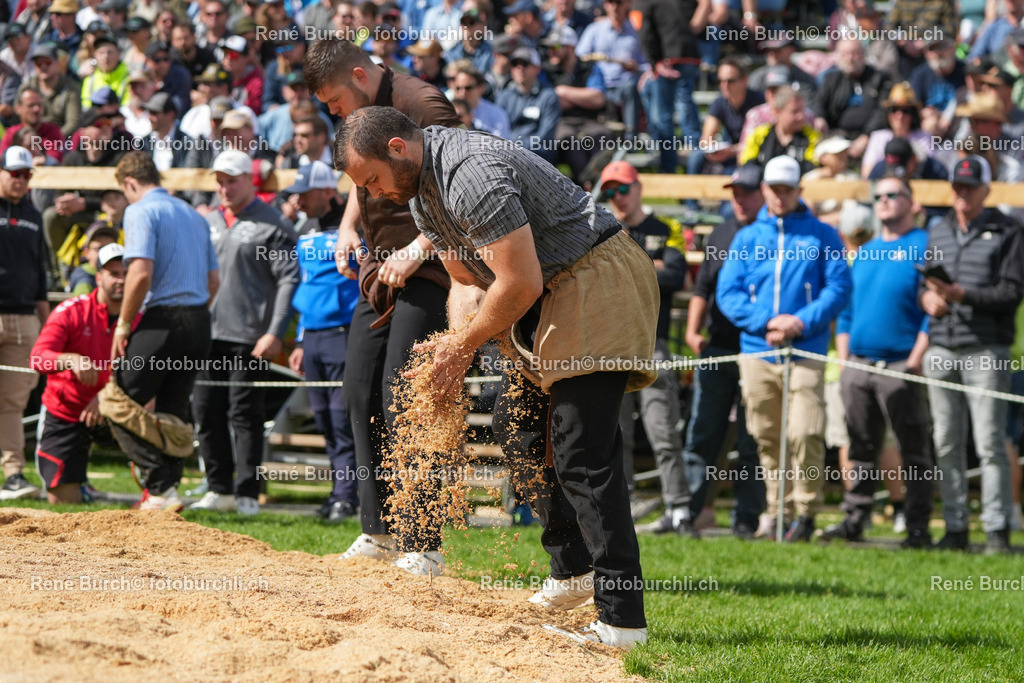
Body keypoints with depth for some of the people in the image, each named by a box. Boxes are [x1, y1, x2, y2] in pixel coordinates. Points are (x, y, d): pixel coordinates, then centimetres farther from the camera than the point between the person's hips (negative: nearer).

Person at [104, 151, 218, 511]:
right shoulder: (193, 215, 18)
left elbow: (141, 274, -18)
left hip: (163, 320, -8)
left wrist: (123, 326, -9)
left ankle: (161, 487, -11)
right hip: (200, 321, 8)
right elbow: (213, 282, 18)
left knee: (117, 407, -2)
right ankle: (167, 486, 9)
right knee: (173, 411, 13)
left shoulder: (141, 212, -6)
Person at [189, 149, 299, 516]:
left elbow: (289, 280, -8)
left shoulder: (272, 224, -3)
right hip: (208, 334, 6)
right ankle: (220, 490, 14)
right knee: (206, 410, 5)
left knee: (245, 415, -6)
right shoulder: (209, 222, 17)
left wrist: (275, 333, -15)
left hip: (249, 336, -6)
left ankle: (247, 494, -2)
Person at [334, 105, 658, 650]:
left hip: (598, 280, -11)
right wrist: (452, 349, -2)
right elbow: (467, 280, 16)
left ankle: (622, 619, -18)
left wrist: (462, 347, -11)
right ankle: (574, 570, 23)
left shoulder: (471, 173, -23)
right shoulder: (418, 188, 11)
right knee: (516, 425, 16)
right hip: (551, 292, 11)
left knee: (581, 454, -16)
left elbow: (520, 284, -24)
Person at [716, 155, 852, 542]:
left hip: (805, 353, -3)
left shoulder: (821, 236, 8)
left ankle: (806, 513, -5)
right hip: (756, 351, 3)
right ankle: (778, 510, 13)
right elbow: (727, 292, 6)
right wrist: (764, 322, -9)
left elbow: (839, 288, 0)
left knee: (805, 434, -15)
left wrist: (803, 321, -13)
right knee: (767, 438, 3)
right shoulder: (747, 238, 14)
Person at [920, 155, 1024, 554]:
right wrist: (928, 297, -1)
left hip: (986, 350, -5)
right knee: (947, 445, 5)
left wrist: (962, 295, -16)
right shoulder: (938, 232, 19)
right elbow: (925, 281, 23)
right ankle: (955, 528, 9)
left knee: (990, 442, -9)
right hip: (941, 350, 5)